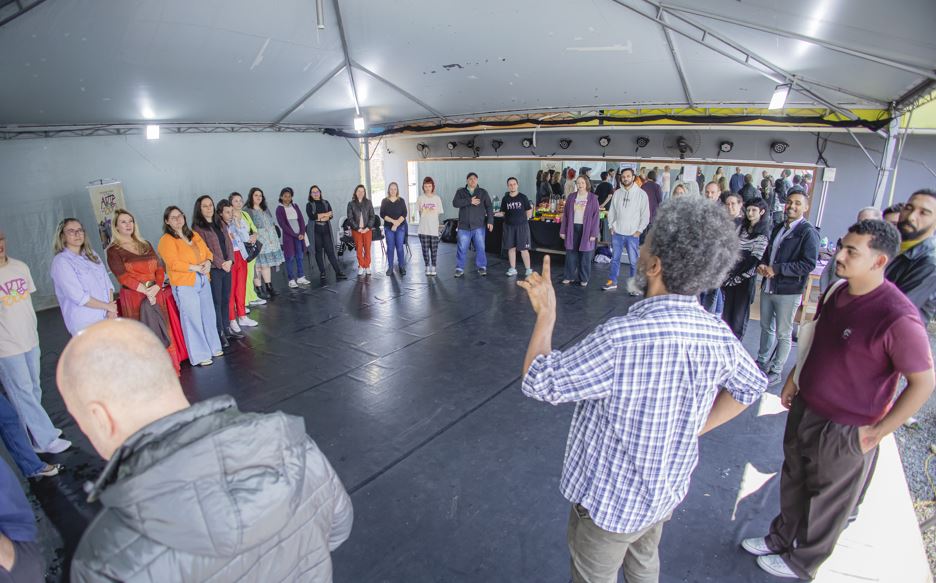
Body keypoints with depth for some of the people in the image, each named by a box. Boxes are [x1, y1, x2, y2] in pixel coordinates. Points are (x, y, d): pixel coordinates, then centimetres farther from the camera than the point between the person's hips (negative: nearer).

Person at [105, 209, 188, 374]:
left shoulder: (145, 245, 14)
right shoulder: (113, 251, 0)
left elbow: (160, 267, 6)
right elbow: (123, 277, -11)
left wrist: (157, 287, -10)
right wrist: (145, 291, -18)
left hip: (157, 294, 4)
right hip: (134, 297, -4)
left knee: (164, 333, 6)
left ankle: (169, 368, 16)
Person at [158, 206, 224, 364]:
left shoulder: (194, 235, 14)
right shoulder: (166, 240, -6)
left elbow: (207, 251, 14)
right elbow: (173, 263, -16)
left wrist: (208, 262, -7)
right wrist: (196, 267, -19)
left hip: (203, 280, 6)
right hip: (184, 284, -6)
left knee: (208, 315, 11)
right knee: (193, 319, -2)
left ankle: (213, 347, 25)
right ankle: (199, 355, 6)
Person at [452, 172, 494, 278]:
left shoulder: (483, 192, 9)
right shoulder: (461, 192, 8)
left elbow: (489, 207, 6)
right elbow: (455, 203, -9)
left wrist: (490, 221, -3)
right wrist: (470, 201, -17)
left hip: (478, 226, 0)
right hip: (464, 226, 0)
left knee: (480, 247, 3)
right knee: (462, 248, 0)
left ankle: (482, 267, 16)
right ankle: (459, 268, 10)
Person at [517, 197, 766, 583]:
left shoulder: (620, 339, -38)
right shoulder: (718, 336, -14)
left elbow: (538, 382, -26)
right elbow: (751, 387, 7)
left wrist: (546, 313, -14)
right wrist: (694, 429, 7)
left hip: (610, 500, -5)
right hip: (668, 491, 6)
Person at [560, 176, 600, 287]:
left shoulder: (593, 198, -1)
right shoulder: (571, 197, 6)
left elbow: (595, 216, -4)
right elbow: (565, 214, 7)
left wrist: (593, 233, -10)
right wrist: (562, 230, 3)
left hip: (586, 229, -2)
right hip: (572, 228, 2)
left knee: (585, 256, 4)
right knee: (571, 254, 7)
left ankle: (584, 278, 14)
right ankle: (569, 276, 17)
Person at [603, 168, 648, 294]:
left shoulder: (641, 194, -4)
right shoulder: (617, 193, 6)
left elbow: (645, 215, -3)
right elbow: (611, 211, 12)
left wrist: (639, 231, -7)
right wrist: (611, 226, 4)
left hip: (632, 234, -3)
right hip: (617, 233, 3)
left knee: (633, 261, -2)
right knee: (615, 259, 13)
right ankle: (612, 281, 24)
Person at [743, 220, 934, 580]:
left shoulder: (898, 318, -27)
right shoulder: (837, 292, -3)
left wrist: (878, 431, -17)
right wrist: (794, 378, 10)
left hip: (846, 431, -7)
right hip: (804, 410, 7)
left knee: (827, 500, 17)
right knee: (793, 483, 25)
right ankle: (781, 538, 49)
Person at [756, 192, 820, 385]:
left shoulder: (808, 232, -11)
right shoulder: (778, 228, 12)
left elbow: (809, 264, -18)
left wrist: (776, 269, -20)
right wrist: (762, 265, -1)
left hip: (789, 291, -7)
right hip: (768, 287, 7)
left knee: (783, 334, 6)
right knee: (766, 327, 18)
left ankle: (775, 372, 17)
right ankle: (762, 362, 34)